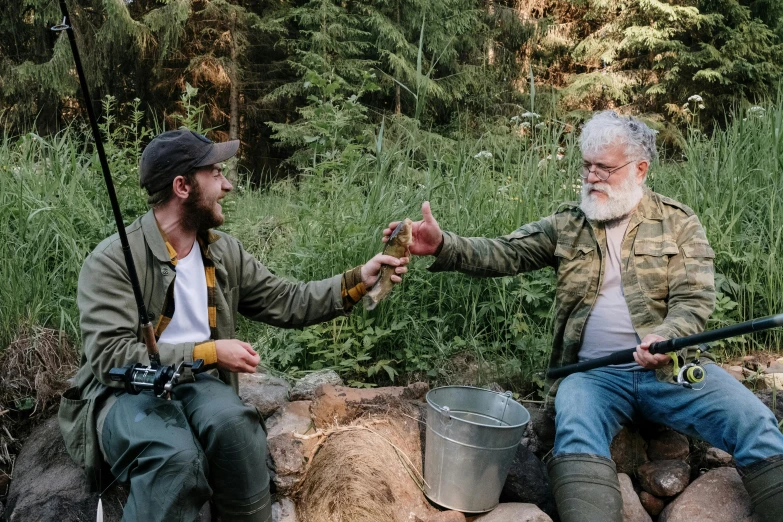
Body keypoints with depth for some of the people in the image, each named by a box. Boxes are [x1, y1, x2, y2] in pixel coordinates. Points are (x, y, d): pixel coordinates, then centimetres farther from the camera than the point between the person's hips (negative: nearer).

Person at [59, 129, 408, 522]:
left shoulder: (224, 252, 7)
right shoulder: (112, 260, -12)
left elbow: (288, 304, 10)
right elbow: (111, 358, -19)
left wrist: (359, 279, 0)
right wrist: (209, 353, -21)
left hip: (196, 384, 5)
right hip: (125, 391, -4)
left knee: (237, 427, -31)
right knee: (178, 458, -36)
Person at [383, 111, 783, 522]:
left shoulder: (678, 223, 7)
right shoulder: (567, 225, 10)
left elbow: (694, 301, -2)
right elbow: (503, 254, 0)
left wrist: (666, 337, -25)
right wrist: (442, 246, -19)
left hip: (670, 368, 1)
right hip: (593, 373, 0)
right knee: (575, 431, -31)